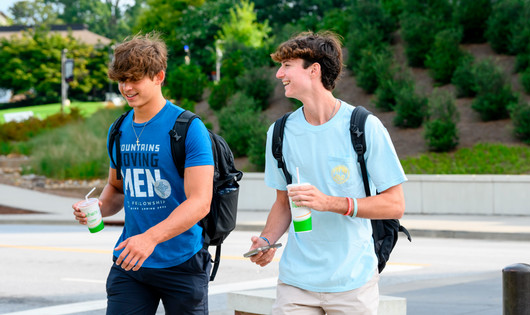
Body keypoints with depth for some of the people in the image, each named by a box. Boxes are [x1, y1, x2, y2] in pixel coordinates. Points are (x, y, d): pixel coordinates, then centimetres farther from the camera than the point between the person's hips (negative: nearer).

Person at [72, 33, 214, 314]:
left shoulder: (189, 129, -11)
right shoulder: (119, 131, 9)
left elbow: (200, 202, -18)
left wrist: (151, 237, -30)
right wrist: (99, 208, 0)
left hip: (181, 263, -5)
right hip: (129, 263, 5)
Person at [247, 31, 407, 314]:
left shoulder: (365, 127, -7)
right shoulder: (280, 132, 6)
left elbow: (395, 204, -8)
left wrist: (331, 203, -19)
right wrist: (267, 239, -4)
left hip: (353, 281, -3)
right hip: (296, 279, 3)